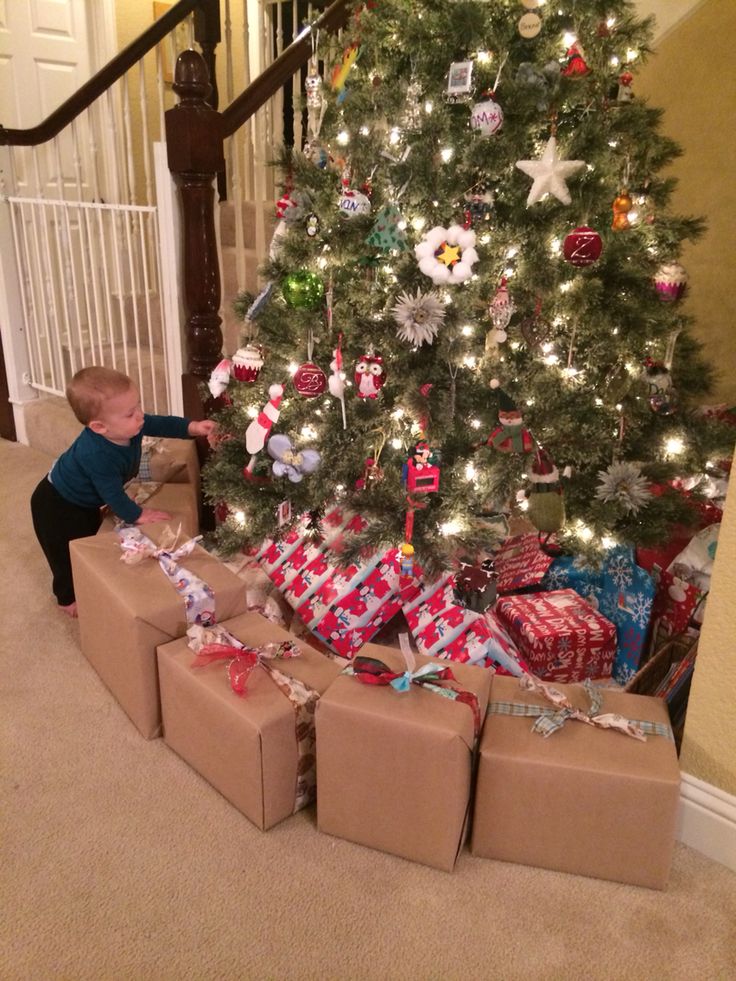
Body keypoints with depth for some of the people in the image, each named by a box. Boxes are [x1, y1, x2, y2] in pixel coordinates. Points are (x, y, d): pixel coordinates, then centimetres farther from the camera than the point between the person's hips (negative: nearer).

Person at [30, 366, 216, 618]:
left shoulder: (131, 425, -24)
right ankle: (69, 598, 33)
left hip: (86, 500, 8)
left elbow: (161, 424, -9)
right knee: (70, 553, 9)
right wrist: (137, 515, -21)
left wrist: (192, 427, -22)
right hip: (58, 505, -8)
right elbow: (113, 494, -33)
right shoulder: (96, 455, -44)